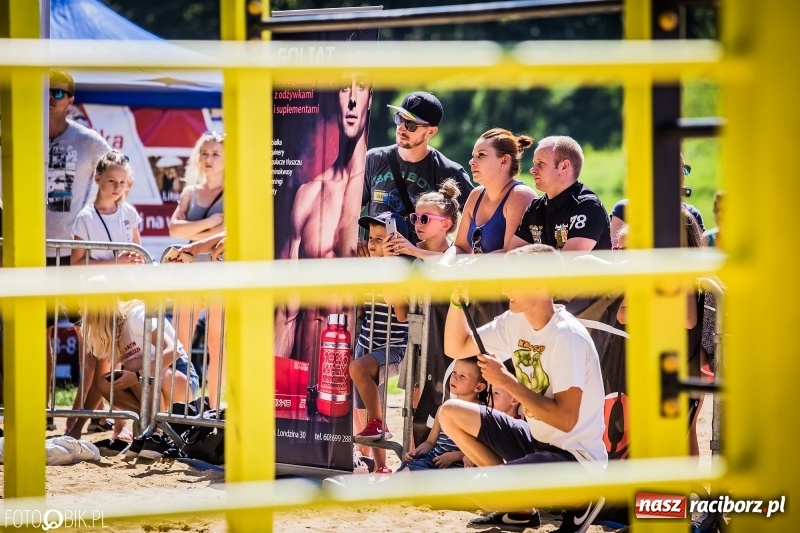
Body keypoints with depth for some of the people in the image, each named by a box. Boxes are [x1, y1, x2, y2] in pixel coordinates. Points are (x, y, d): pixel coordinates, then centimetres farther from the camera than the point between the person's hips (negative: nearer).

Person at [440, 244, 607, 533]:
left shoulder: (567, 336, -23)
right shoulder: (516, 322, 2)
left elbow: (565, 419, -28)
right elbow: (455, 348, 10)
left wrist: (507, 381, -24)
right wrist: (457, 296, -5)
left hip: (575, 456, -9)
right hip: (537, 440, 9)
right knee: (451, 413, 11)